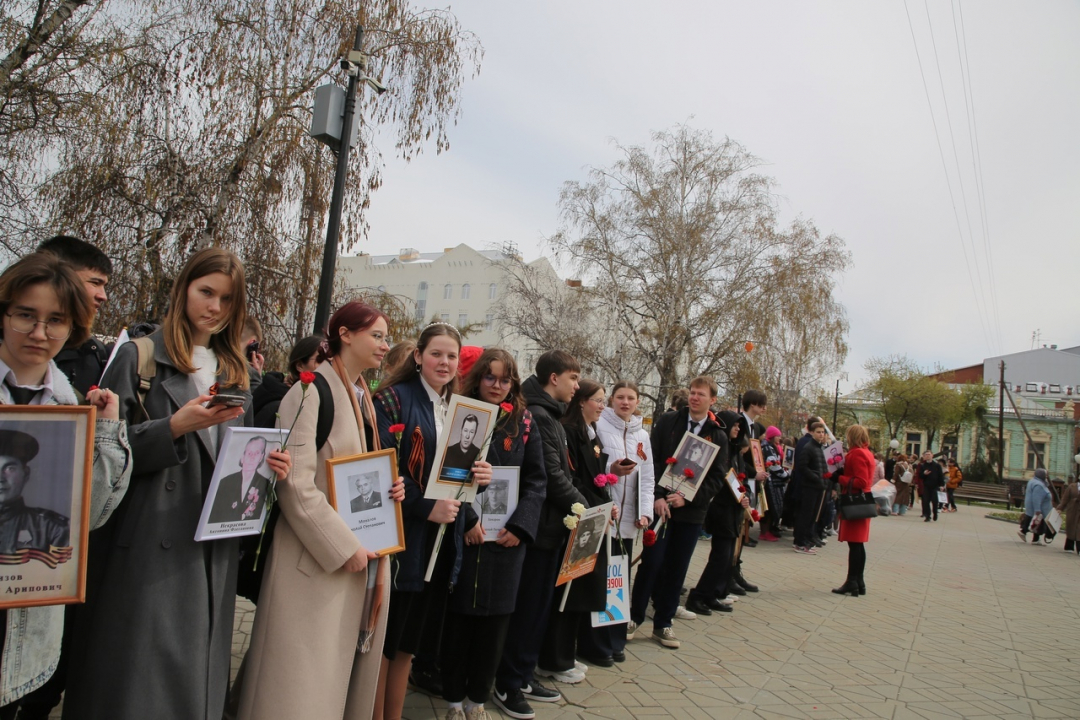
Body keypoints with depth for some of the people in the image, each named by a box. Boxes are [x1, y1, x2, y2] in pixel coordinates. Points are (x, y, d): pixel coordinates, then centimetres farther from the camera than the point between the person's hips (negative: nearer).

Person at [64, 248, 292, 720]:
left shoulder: (233, 373, 15)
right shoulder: (139, 357, -1)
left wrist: (268, 464, -2)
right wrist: (175, 426, -21)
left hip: (213, 550, 5)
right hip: (148, 547, -4)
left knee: (195, 673, 11)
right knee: (139, 675, 0)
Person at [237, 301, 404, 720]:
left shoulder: (362, 397, 12)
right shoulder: (312, 391, -13)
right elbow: (296, 484, -19)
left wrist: (389, 488, 1)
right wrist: (344, 547, -17)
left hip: (364, 554, 8)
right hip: (319, 559, -8)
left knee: (348, 667, 16)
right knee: (307, 677, 2)